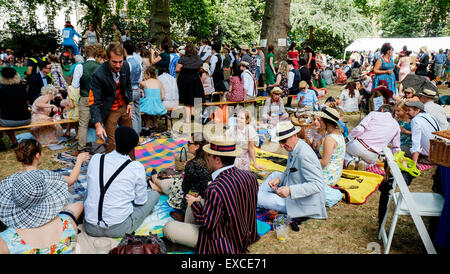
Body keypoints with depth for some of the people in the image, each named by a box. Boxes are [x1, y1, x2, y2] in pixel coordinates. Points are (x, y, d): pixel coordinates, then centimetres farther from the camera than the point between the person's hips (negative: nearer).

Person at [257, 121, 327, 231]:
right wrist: (279, 179, -2)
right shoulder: (294, 148, 0)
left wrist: (290, 190, -39)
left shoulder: (304, 155, -29)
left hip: (303, 204, -9)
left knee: (260, 198, -12)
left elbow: (318, 184, -33)